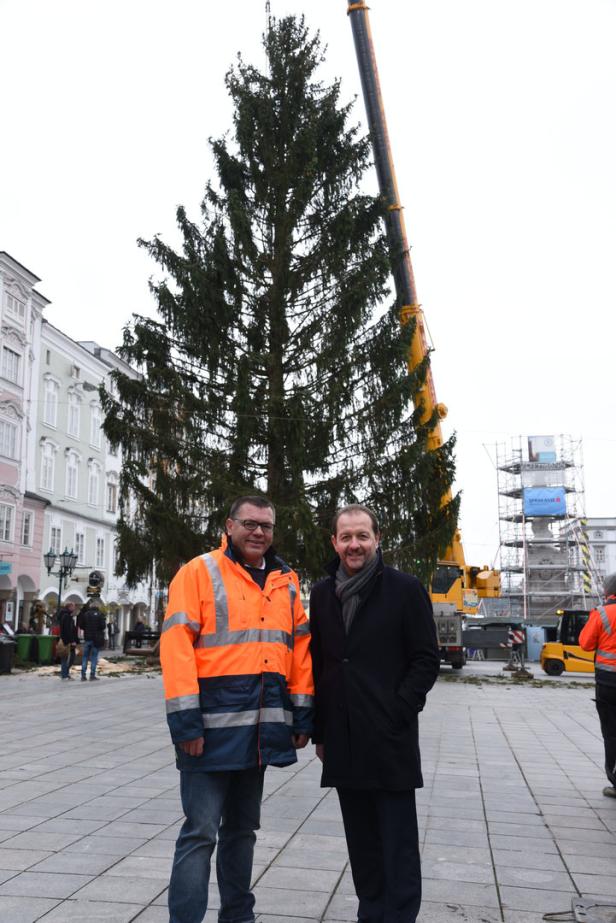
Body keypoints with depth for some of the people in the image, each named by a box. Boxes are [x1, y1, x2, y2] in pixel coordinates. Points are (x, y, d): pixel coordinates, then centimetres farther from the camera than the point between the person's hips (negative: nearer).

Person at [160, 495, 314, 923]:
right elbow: (176, 645, -12)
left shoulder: (286, 582, 11)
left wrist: (303, 714, 9)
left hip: (263, 726, 6)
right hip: (213, 723, -6)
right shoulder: (200, 572, -6)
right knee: (201, 831, -2)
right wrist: (185, 720, -17)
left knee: (242, 827, 18)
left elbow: (300, 647, 14)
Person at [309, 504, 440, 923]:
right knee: (361, 842, 14)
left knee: (398, 844, 2)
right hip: (343, 742, 5)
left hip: (390, 740, -4)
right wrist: (320, 731, 11)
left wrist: (398, 712, -12)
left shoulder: (405, 588, -4)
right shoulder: (322, 593, 9)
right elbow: (318, 665, 13)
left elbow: (426, 659, -4)